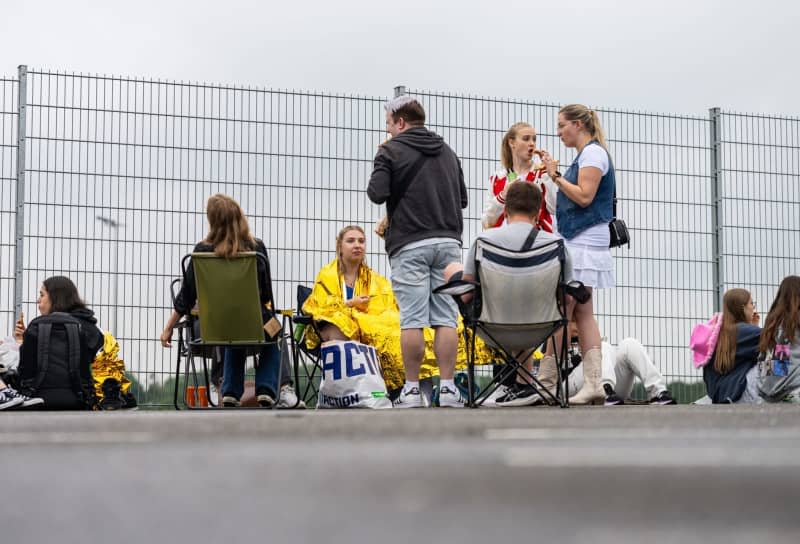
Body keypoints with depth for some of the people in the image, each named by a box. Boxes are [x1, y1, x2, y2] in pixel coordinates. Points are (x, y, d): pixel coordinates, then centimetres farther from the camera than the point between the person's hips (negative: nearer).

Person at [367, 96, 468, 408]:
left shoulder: (391, 151, -1)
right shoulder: (447, 151, 17)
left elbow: (377, 194, -8)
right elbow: (462, 199, 18)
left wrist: (378, 172, 9)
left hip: (410, 244, -4)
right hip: (448, 241, 4)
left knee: (412, 320, -3)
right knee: (446, 318, 2)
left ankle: (411, 390, -1)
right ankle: (447, 388, 0)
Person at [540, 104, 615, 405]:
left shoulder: (593, 153, -8)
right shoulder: (585, 156, 21)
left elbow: (584, 197, -18)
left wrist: (556, 176, -10)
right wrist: (555, 173, 12)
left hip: (583, 244, -10)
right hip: (577, 242, 10)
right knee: (582, 313, 5)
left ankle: (546, 384, -8)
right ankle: (593, 384, 3)